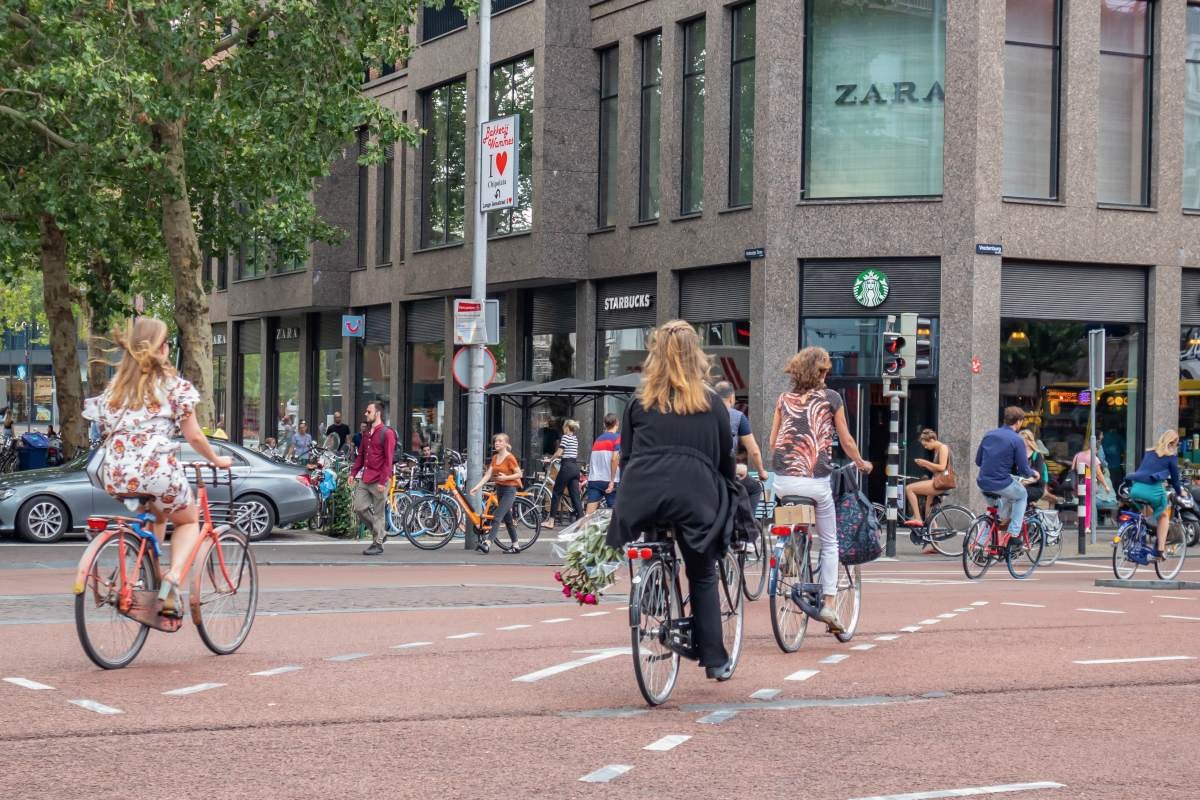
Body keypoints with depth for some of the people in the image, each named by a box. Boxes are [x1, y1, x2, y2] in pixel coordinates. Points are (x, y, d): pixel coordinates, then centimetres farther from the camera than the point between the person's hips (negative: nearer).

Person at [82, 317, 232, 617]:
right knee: (188, 521, 23)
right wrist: (217, 460, 19)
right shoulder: (173, 384, 4)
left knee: (157, 516, 35)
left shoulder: (116, 385, 18)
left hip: (117, 474, 5)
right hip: (158, 469, -5)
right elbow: (193, 436, 3)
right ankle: (173, 577, -5)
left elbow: (107, 432, 16)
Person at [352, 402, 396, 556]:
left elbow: (388, 460, -13)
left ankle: (378, 544, 7)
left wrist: (382, 482, -18)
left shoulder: (387, 433, -9)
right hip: (365, 478, 8)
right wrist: (353, 473, 10)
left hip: (379, 479, -8)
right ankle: (380, 532, 20)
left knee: (378, 513, -2)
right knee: (359, 506, 3)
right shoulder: (366, 433, 16)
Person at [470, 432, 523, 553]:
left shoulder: (510, 458, -12)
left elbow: (519, 474, -11)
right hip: (499, 488, 8)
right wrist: (477, 487, -8)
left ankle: (487, 543, -22)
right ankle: (515, 546, 19)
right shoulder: (495, 458, 8)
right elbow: (488, 474, 2)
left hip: (509, 490, -8)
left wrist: (505, 477, -23)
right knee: (507, 519, 12)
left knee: (496, 517, -16)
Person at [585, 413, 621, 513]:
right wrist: (612, 481, -14)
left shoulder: (597, 439, 16)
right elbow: (615, 459, -15)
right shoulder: (617, 437, -3)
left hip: (593, 480, 5)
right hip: (608, 481, -5)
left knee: (589, 514, -4)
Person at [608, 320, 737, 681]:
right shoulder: (711, 404, 12)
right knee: (703, 578, 11)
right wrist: (724, 492, 33)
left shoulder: (640, 403, 15)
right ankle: (714, 659, 11)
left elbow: (625, 457, 15)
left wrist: (627, 498, 23)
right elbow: (725, 460, 17)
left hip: (643, 494, 1)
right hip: (695, 496, 0)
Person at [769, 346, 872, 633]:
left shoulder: (784, 399, 10)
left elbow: (773, 441, 12)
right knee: (829, 543, 10)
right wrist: (861, 463, 26)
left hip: (784, 479, 2)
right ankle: (828, 603, 2)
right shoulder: (831, 398, 2)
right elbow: (846, 441, 8)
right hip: (816, 480, -2)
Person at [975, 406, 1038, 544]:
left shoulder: (988, 435, 8)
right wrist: (1033, 474, 15)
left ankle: (1003, 518, 30)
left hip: (982, 483, 6)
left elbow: (978, 461, 15)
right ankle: (1014, 534, 15)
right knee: (1022, 495, 25)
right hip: (1001, 484, -6)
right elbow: (1024, 470, -7)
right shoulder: (1017, 440, -9)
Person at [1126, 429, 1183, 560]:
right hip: (1153, 490, -5)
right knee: (1163, 516, 22)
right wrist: (1179, 491, 34)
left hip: (1136, 489, 5)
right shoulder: (1171, 456, 9)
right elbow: (1174, 477, 15)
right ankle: (1160, 550, 10)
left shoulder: (1149, 453, 24)